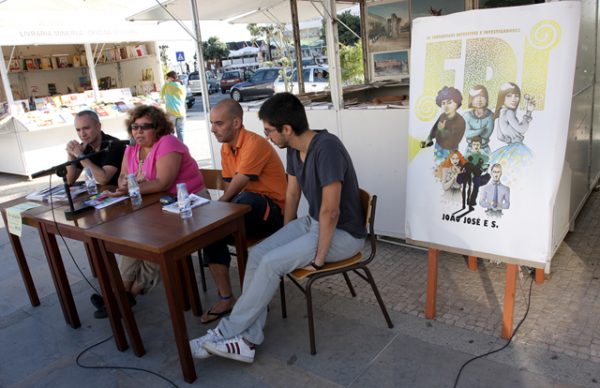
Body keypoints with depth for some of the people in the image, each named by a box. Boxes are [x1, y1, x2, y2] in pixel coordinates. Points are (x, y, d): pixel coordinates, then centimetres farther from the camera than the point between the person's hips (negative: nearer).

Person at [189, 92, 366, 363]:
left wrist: (319, 259, -21)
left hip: (343, 233, -8)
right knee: (257, 254, -9)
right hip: (312, 222, 8)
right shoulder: (294, 149, 0)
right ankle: (248, 339, -5)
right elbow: (292, 195, 11)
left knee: (271, 263, -20)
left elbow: (330, 211, -29)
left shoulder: (327, 148, -28)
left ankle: (227, 332, -2)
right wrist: (285, 238, 14)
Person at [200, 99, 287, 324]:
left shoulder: (254, 144, -18)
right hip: (245, 211, 8)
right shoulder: (225, 148, 8)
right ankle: (226, 299, -11)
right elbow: (229, 189, 11)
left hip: (270, 211, -7)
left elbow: (236, 189, -18)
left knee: (247, 200, -37)